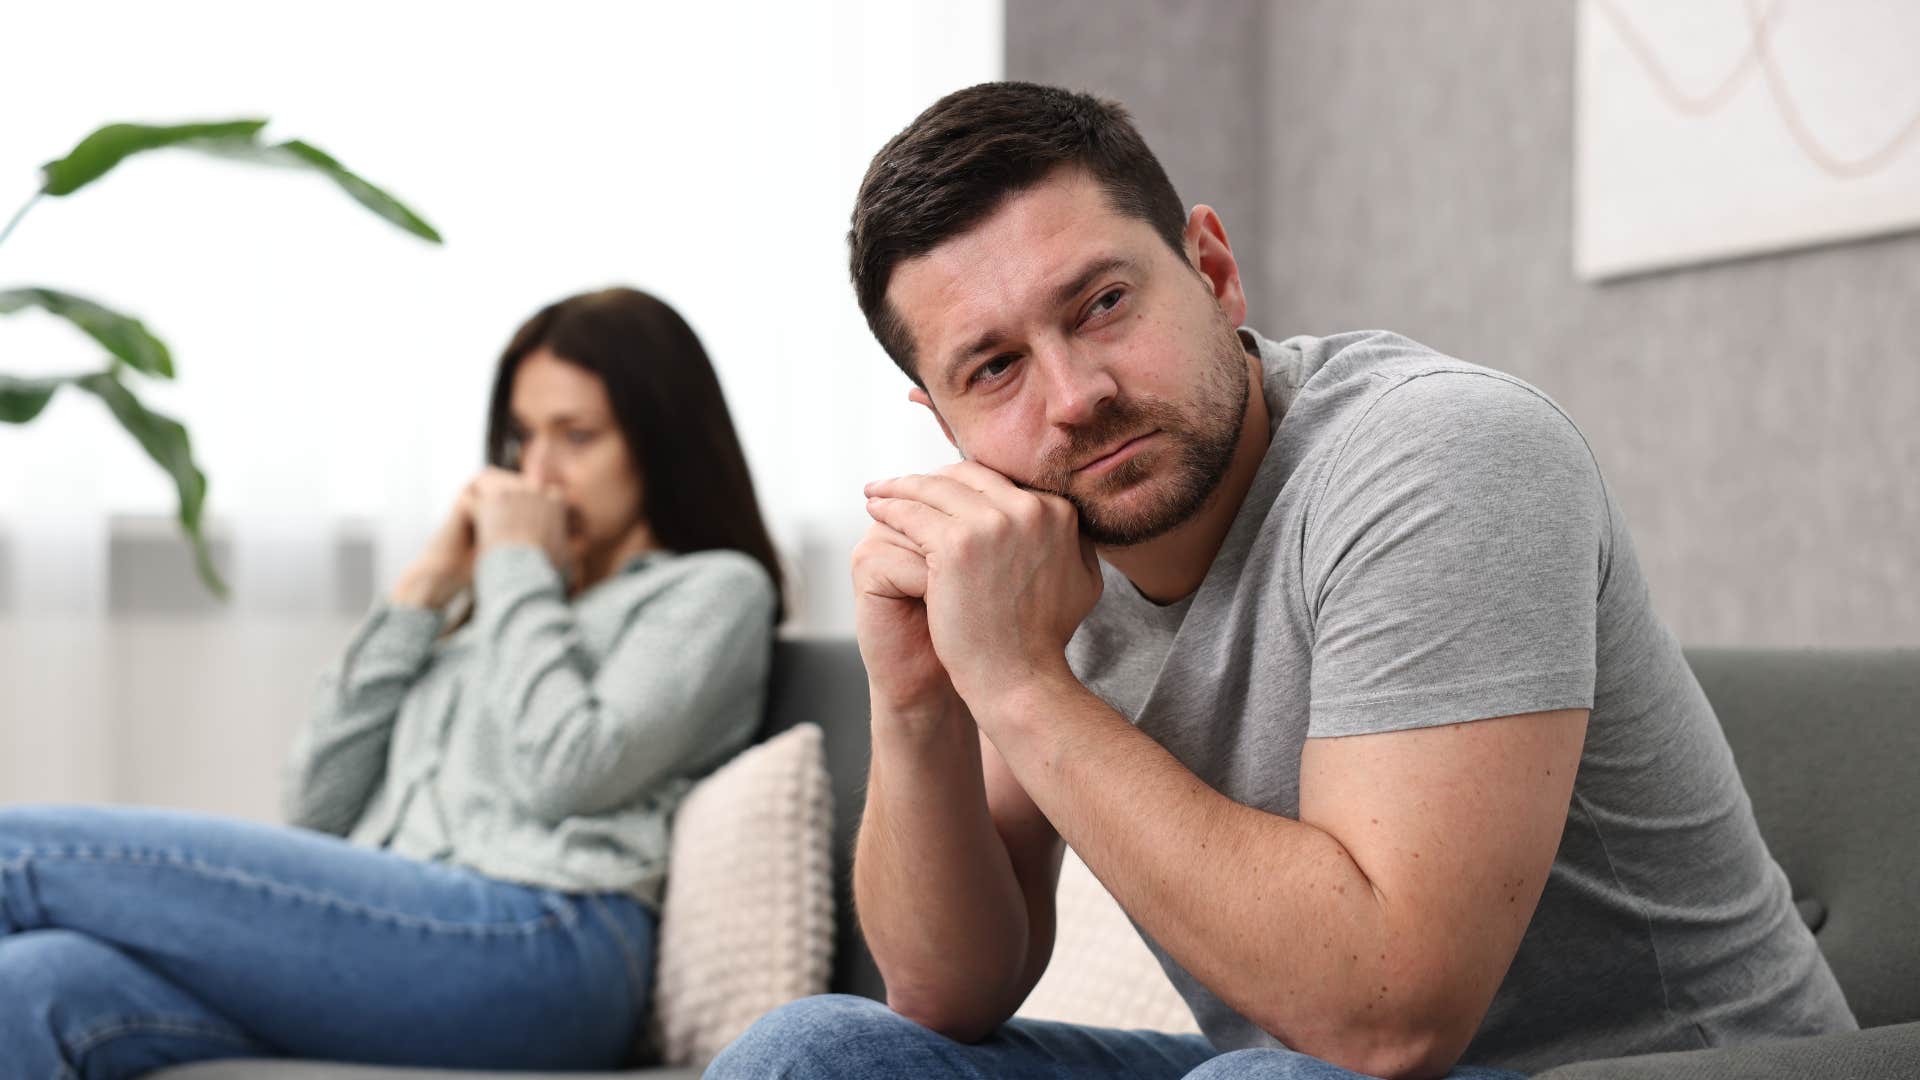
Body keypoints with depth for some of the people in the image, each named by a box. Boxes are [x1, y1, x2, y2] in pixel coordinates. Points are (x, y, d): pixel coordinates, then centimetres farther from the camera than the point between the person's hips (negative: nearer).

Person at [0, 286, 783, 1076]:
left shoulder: (716, 590, 16)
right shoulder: (498, 619, 34)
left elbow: (567, 774, -6)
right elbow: (319, 806, 20)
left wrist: (518, 571, 7)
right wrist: (420, 595, 17)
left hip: (536, 947, -6)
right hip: (389, 945, 6)